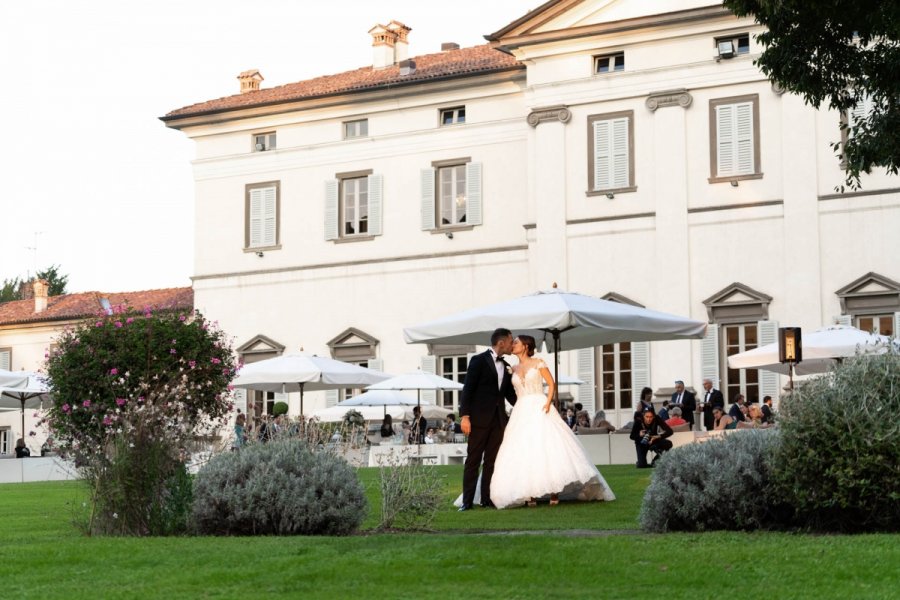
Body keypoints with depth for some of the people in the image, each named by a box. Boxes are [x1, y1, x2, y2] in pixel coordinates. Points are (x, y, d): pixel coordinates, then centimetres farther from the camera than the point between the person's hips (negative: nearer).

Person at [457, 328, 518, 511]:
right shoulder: (479, 361, -3)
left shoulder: (506, 367, 16)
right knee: (473, 460, -3)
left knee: (492, 461, 5)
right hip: (480, 418, -6)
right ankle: (467, 501, -2)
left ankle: (487, 499, 8)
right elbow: (467, 389, -8)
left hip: (498, 420, 6)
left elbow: (510, 394, 21)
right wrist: (464, 416, -15)